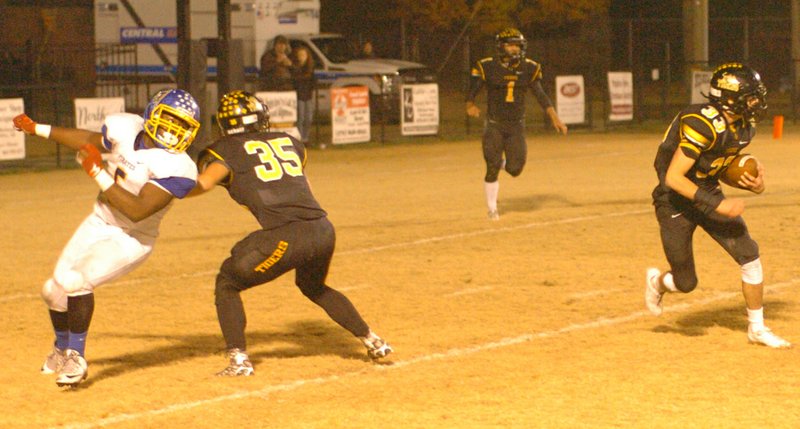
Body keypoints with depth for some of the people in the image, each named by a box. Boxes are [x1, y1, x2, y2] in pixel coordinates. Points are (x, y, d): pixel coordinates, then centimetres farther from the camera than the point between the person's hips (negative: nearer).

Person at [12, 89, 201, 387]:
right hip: (99, 224, 7)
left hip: (131, 240, -7)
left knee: (77, 281, -27)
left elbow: (138, 211, -34)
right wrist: (38, 129, 23)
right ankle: (62, 350, 42)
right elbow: (92, 141, 14)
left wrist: (98, 172, -33)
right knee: (55, 290, 14)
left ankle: (76, 358, -9)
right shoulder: (125, 128, -9)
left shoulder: (176, 167, -27)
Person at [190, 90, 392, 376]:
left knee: (227, 283, 13)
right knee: (313, 286, 35)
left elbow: (202, 183, -8)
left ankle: (239, 359, 0)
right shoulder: (287, 141, 22)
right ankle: (372, 341, 33)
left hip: (287, 236, -6)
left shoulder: (227, 150, 7)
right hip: (323, 230, 6)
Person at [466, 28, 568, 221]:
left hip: (517, 125, 2)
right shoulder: (487, 67, -7)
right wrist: (470, 106, -30)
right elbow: (472, 91, -8)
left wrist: (554, 118, -5)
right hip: (494, 125, -2)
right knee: (492, 168, -6)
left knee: (515, 169, -6)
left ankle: (504, 161, 32)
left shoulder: (529, 68, 1)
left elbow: (541, 96, 3)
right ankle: (492, 208, 13)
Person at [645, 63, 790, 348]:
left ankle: (757, 328, 9)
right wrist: (717, 205, -32)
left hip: (708, 193, 7)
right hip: (675, 202, -7)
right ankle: (657, 281, 38)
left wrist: (754, 184, -10)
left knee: (749, 255, -6)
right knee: (686, 283, 1)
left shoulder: (744, 125, -4)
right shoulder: (704, 125, -30)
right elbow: (673, 178, -31)